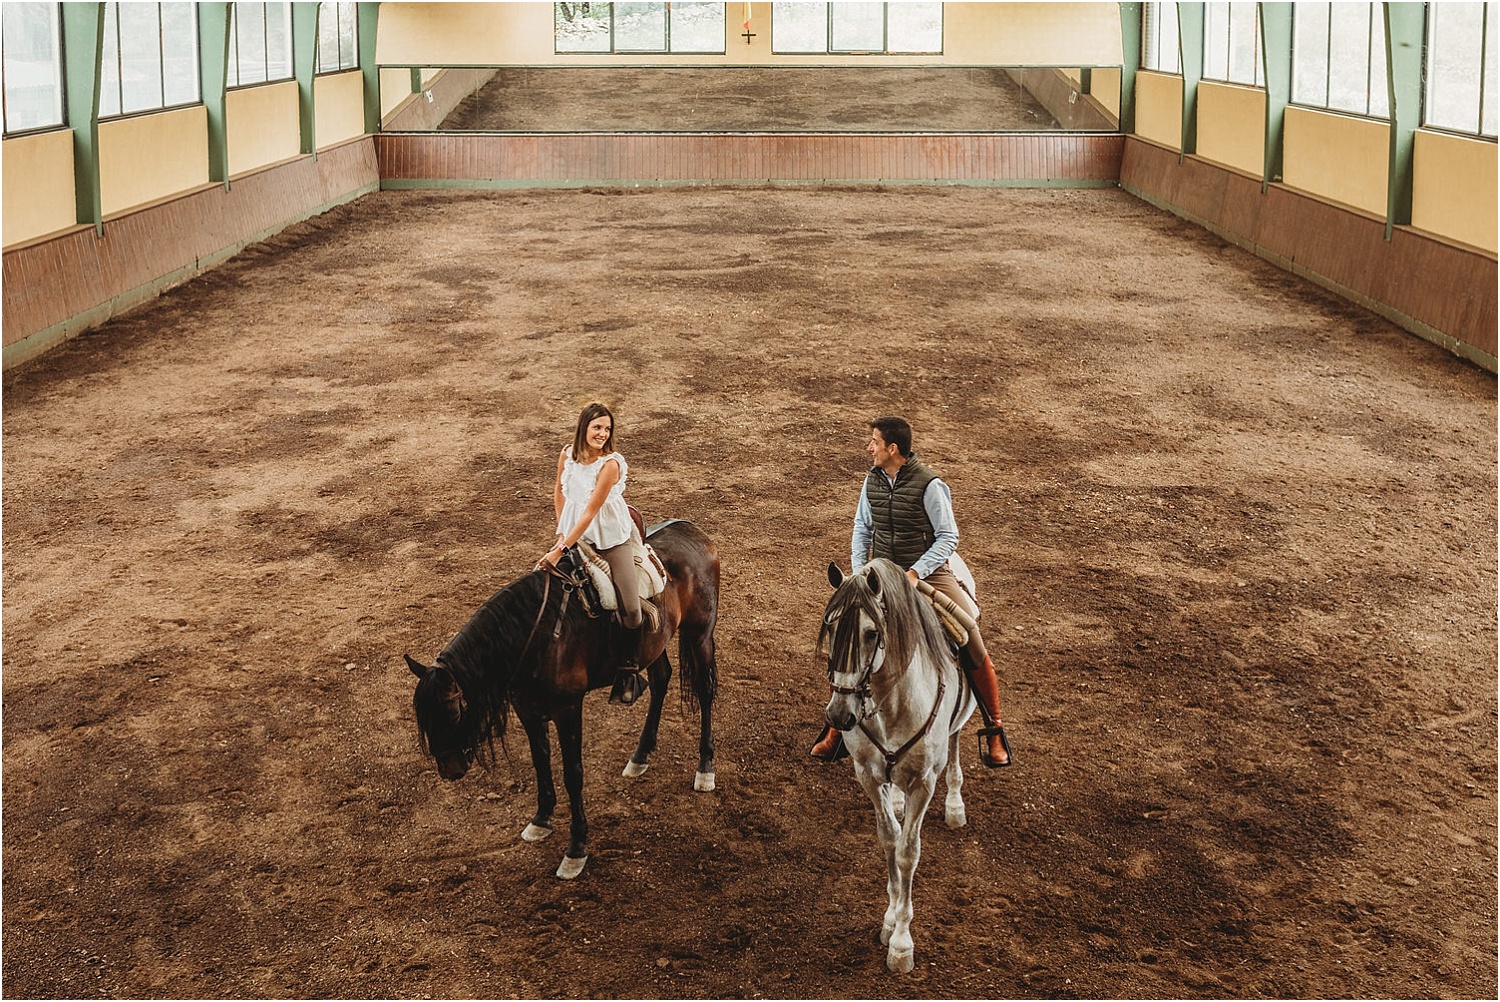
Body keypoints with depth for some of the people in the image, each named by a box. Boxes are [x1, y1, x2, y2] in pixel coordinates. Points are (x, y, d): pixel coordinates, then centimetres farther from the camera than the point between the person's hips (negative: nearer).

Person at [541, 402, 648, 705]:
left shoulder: (610, 464, -23)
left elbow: (590, 512, -25)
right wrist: (561, 533, 6)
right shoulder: (567, 455, -7)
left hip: (613, 538, -4)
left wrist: (561, 549, -26)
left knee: (631, 608, -12)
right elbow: (559, 492, 11)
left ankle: (628, 672, 6)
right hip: (577, 534, 5)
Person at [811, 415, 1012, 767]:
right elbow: (862, 528, 14)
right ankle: (836, 727, 15)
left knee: (973, 646, -13)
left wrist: (916, 573, -21)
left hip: (928, 573, -5)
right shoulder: (873, 480, 2)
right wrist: (858, 571, 0)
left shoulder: (928, 484, -15)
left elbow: (948, 537, -11)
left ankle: (994, 730, 3)